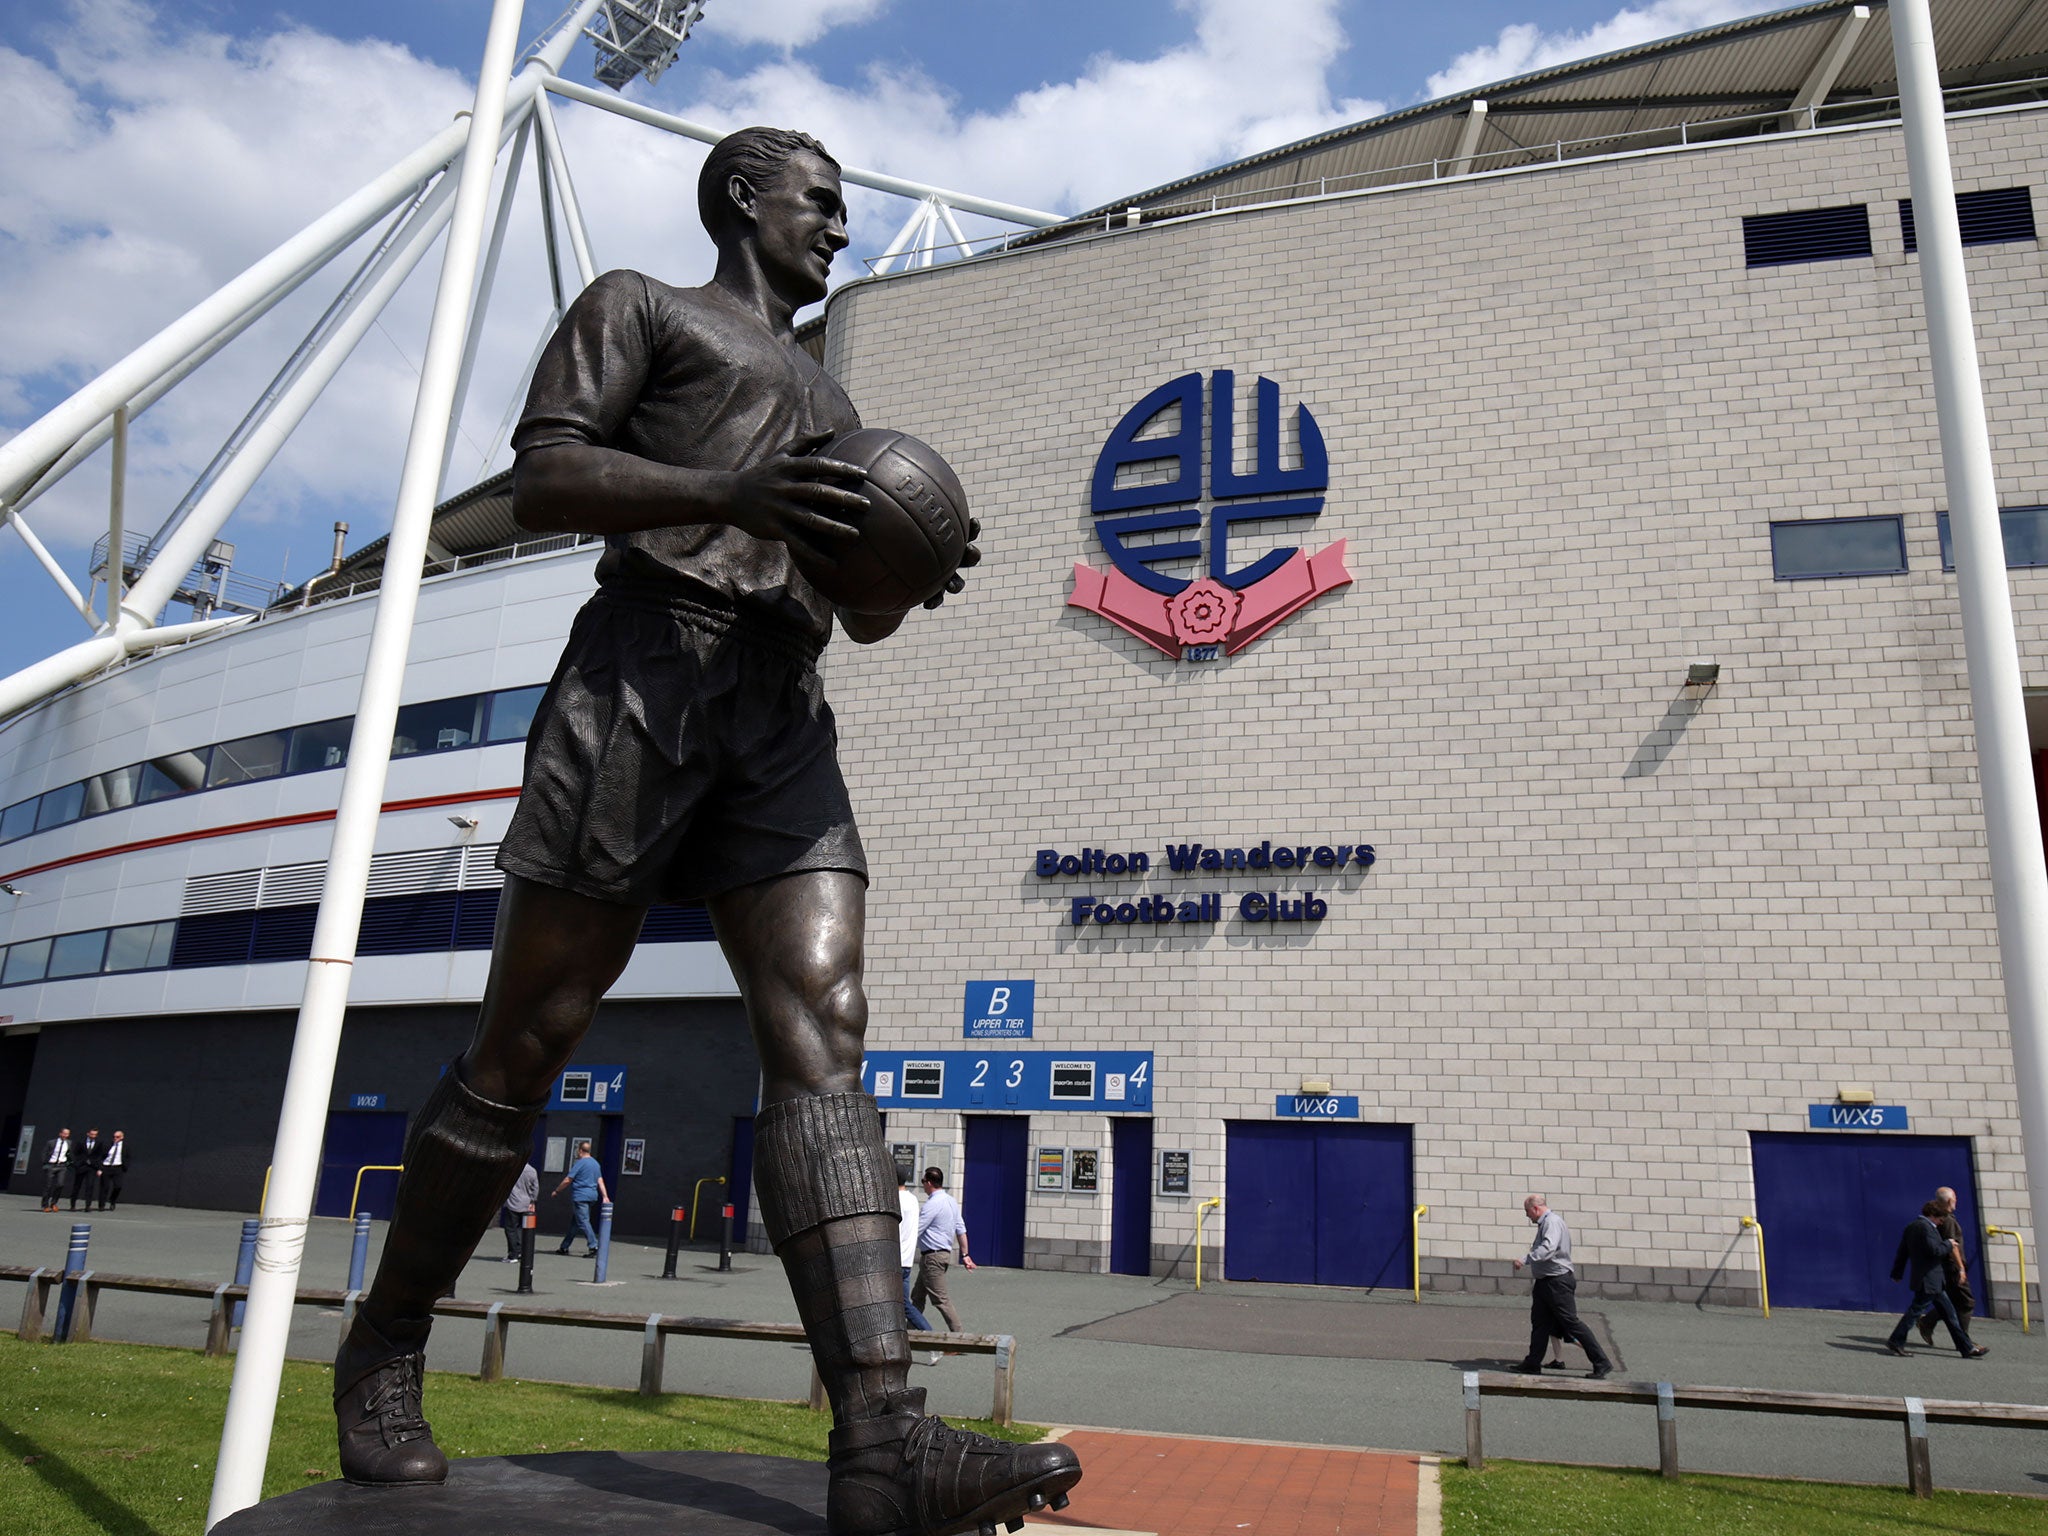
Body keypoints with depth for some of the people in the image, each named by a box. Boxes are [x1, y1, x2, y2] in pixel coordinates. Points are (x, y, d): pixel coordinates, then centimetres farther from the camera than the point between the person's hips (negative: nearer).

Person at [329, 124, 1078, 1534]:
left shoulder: (829, 400, 33)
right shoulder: (638, 306, 16)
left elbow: (863, 613, 27)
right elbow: (541, 483, 0)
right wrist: (730, 494, -17)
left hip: (786, 716, 5)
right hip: (646, 667, -5)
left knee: (821, 1030, -15)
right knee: (529, 1041, -2)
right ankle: (384, 1349, 18)